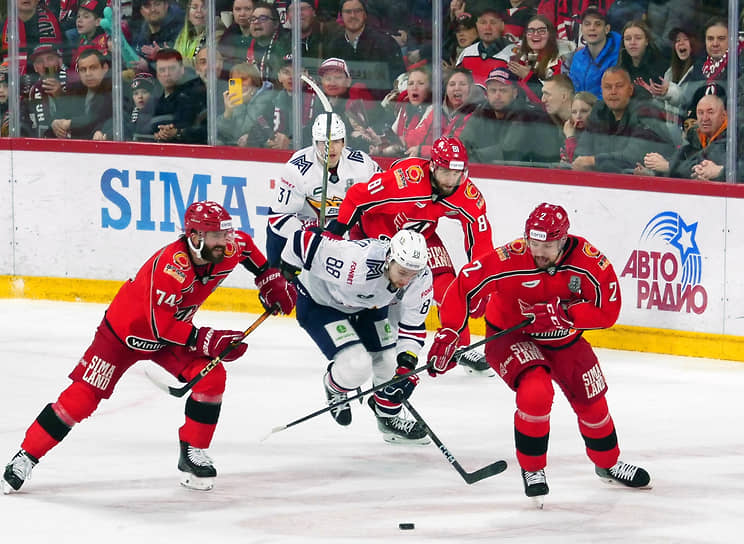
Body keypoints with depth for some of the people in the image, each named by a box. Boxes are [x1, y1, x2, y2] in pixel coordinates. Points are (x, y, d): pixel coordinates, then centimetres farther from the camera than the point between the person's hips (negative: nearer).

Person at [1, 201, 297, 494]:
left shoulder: (227, 250, -17)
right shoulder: (170, 266, -38)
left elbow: (245, 245, 11)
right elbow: (162, 325, -35)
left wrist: (270, 279, 8)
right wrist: (207, 340, -35)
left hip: (172, 330, 6)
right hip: (126, 332, -6)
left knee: (212, 377, -15)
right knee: (83, 397, -9)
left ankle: (193, 453, -1)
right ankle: (26, 457, 2)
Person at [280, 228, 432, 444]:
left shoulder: (421, 278, -25)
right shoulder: (358, 263, -43)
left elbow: (413, 326, -13)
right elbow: (306, 240, -34)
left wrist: (406, 367, -24)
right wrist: (289, 270, -13)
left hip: (368, 304, 6)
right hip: (319, 302, -6)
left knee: (391, 360, 3)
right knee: (357, 365, -19)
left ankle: (390, 417, 31)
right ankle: (334, 386, 17)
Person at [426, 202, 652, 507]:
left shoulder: (590, 261, -25)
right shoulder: (510, 260, -31)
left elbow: (607, 311, -21)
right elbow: (465, 284, -24)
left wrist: (563, 313, -35)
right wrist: (449, 332, -31)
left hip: (564, 340, 4)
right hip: (510, 336, -4)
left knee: (592, 401, 13)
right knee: (535, 392, -28)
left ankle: (608, 463, 42)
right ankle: (532, 470, -7)